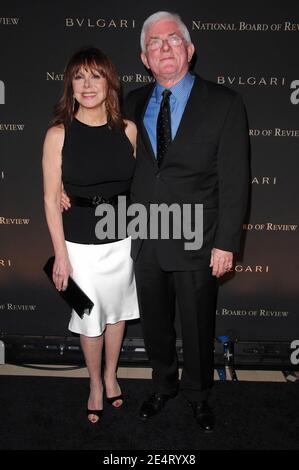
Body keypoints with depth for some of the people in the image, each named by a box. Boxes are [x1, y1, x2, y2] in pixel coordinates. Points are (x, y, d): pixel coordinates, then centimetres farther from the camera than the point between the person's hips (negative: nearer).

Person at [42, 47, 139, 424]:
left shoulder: (128, 130, -4)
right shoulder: (58, 134, -11)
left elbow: (137, 184, 6)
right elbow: (51, 199, -8)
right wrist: (60, 255, -8)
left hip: (123, 240, 3)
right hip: (81, 245, -2)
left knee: (118, 309, 19)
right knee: (89, 316, 13)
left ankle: (111, 376, 44)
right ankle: (96, 385, 38)